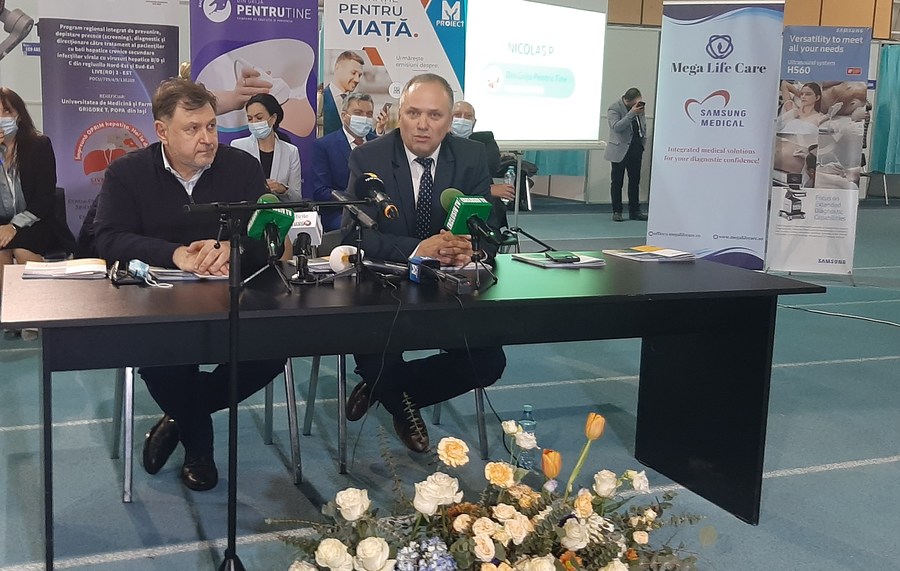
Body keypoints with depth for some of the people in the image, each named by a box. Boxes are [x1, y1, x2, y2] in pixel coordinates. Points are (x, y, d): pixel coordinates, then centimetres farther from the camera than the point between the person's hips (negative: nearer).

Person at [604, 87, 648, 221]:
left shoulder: (639, 106, 7)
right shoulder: (614, 109, -12)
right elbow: (616, 127, -26)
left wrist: (643, 142, 8)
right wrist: (632, 113, -30)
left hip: (636, 150, 6)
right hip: (620, 150, -6)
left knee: (635, 181, 9)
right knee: (617, 182, 1)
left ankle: (634, 211, 15)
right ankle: (617, 212, 8)